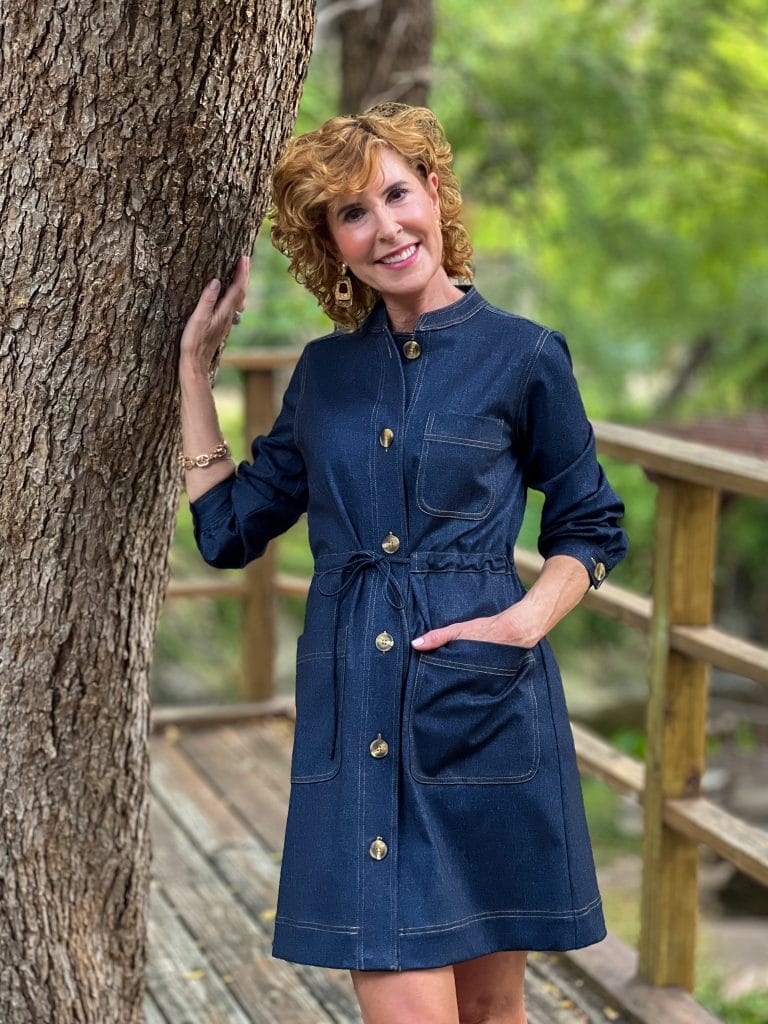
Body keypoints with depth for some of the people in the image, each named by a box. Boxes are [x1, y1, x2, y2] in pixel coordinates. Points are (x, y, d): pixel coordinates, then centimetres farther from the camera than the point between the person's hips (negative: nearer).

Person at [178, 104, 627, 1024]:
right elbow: (228, 526, 14)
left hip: (484, 706, -2)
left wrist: (526, 619, -10)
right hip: (353, 715, 2)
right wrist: (194, 362, 13)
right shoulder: (325, 370, 10)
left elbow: (591, 528, 8)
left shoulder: (522, 357, 0)